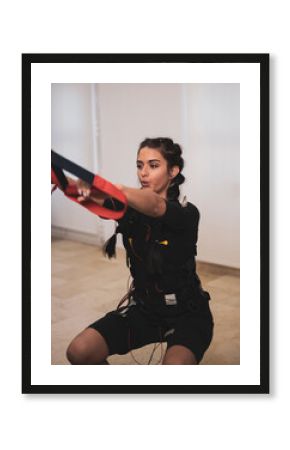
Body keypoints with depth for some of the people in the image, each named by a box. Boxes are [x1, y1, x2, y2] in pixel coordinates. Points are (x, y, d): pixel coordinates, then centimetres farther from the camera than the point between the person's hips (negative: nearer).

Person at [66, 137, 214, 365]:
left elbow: (155, 206, -40)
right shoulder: (130, 207, -3)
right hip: (143, 307, 4)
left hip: (186, 313, -4)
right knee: (79, 352, -14)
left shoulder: (186, 214, -16)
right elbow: (96, 200, -25)